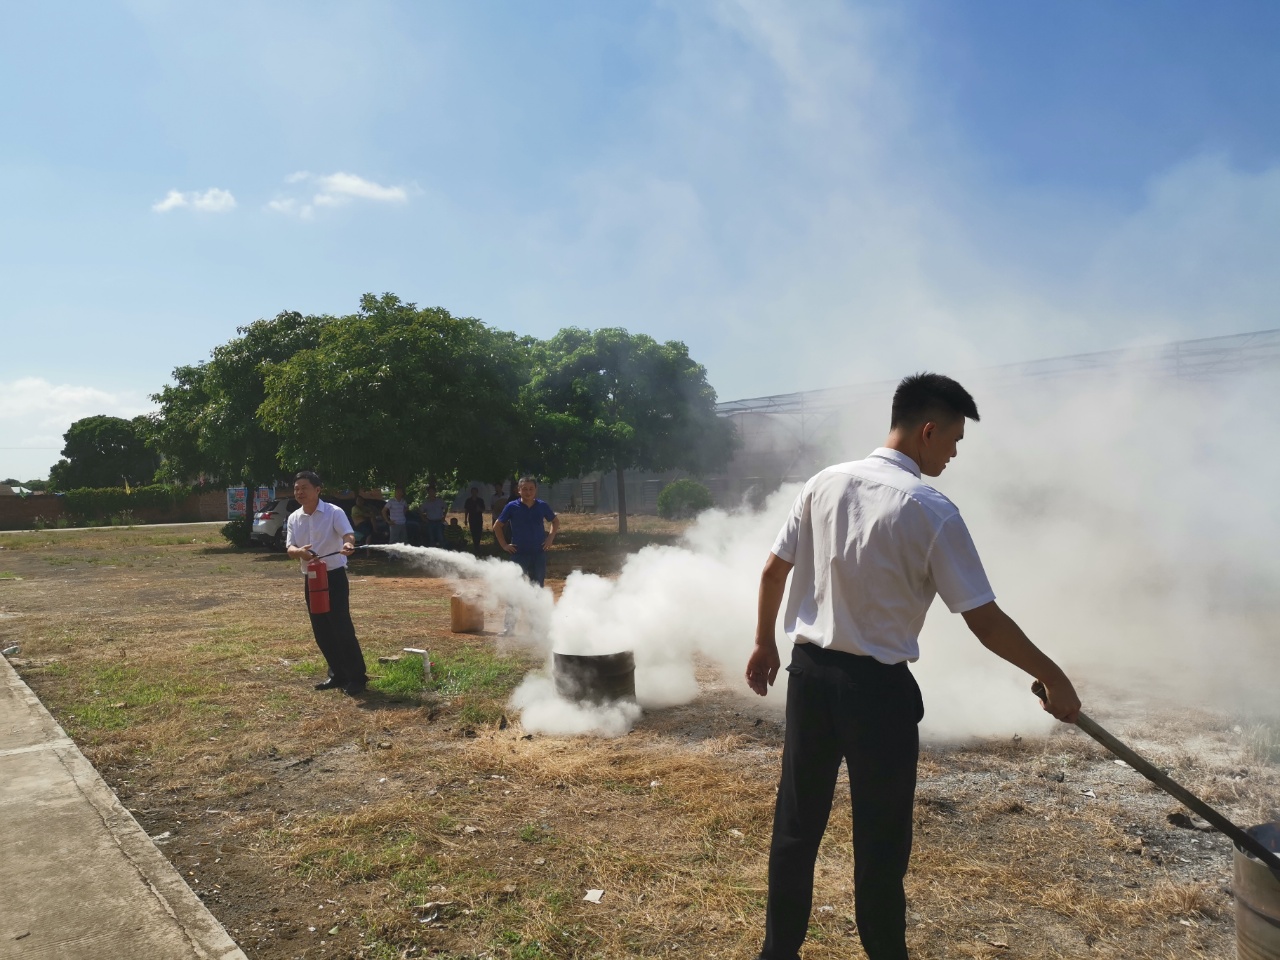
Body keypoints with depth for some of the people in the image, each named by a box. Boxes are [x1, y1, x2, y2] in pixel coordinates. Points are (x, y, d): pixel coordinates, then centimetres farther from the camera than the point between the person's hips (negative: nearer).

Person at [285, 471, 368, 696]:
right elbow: (289, 547, -1)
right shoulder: (293, 519, 7)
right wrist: (300, 551, -25)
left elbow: (348, 533, -25)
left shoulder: (334, 512, -10)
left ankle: (357, 676, -1)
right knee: (321, 631, 10)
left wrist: (348, 544, -50)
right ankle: (338, 675, 22)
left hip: (334, 576, -6)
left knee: (342, 627, -9)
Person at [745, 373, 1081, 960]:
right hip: (878, 689, -5)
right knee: (881, 843, 12)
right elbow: (986, 624, -12)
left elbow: (773, 572, 7)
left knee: (796, 825, 17)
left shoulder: (824, 485, 1)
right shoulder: (932, 512, -14)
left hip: (809, 673, 5)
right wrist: (1053, 678, 2)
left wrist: (764, 644, 19)